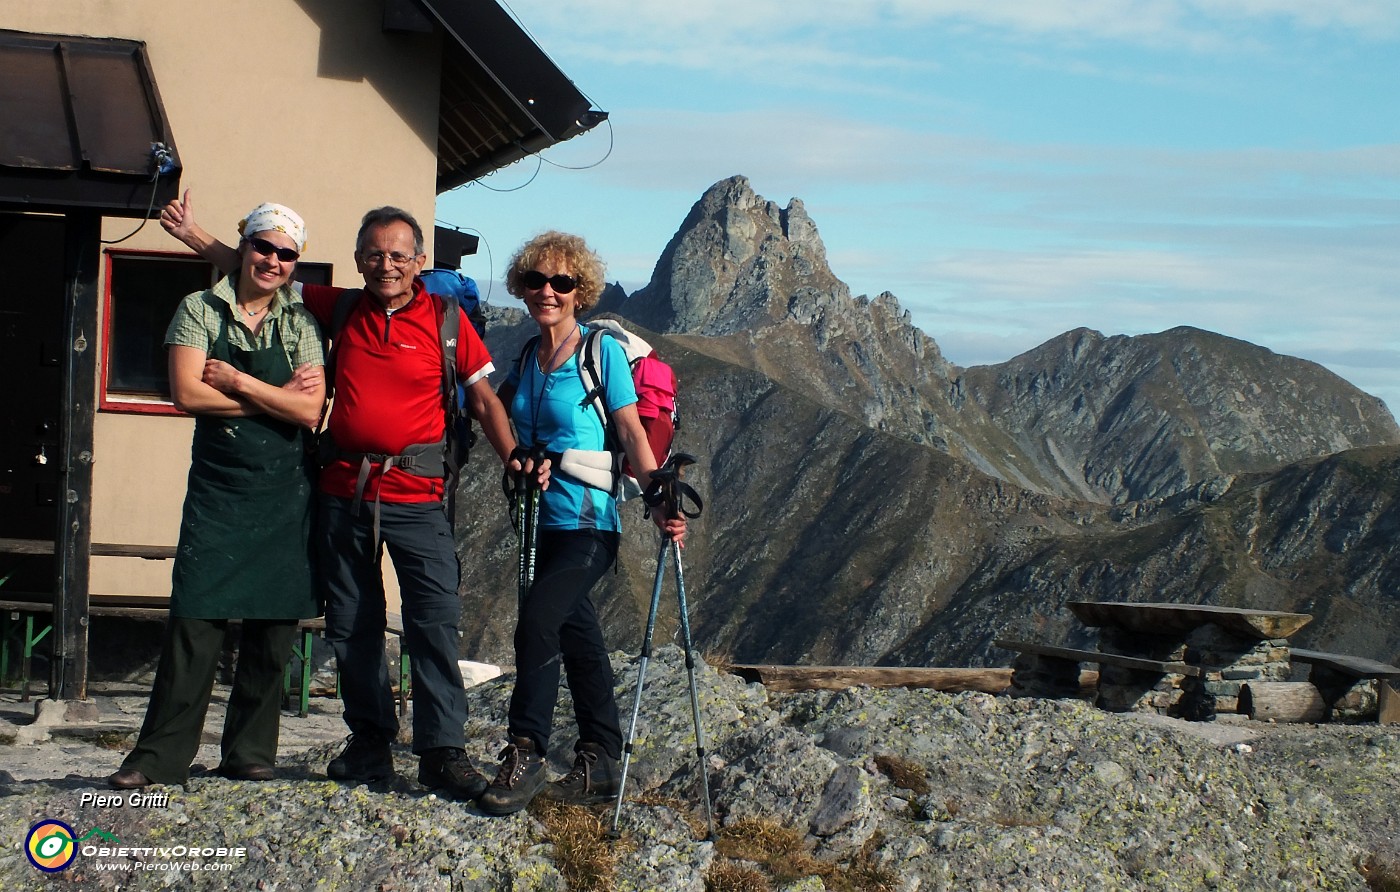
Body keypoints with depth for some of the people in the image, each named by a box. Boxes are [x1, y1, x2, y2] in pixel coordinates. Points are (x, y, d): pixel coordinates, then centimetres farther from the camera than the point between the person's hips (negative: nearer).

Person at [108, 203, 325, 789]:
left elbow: (310, 410, -5)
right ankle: (160, 757, -1)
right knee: (194, 620, -7)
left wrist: (237, 381, -10)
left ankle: (251, 754, 14)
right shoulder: (200, 310, 4)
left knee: (274, 625, 3)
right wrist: (278, 397, -7)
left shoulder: (301, 323, 7)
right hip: (217, 488, -2)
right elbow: (187, 394, -9)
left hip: (286, 495, 2)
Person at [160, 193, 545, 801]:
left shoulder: (445, 318, 0)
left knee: (434, 621, -10)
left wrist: (514, 458, -11)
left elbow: (483, 398, 2)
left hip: (415, 498, -4)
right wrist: (194, 235, 21)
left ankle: (443, 750, -7)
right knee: (352, 624, 9)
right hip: (343, 494, 4)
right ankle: (370, 741, 20)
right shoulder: (340, 310, 9)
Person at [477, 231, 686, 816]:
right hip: (545, 522, 7)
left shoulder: (603, 352, -7)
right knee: (577, 636, 11)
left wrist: (659, 503, -18)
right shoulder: (527, 360, 11)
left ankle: (525, 756, -11)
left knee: (536, 623, -19)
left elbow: (632, 433, -9)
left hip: (590, 523, -7)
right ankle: (600, 763, 20)